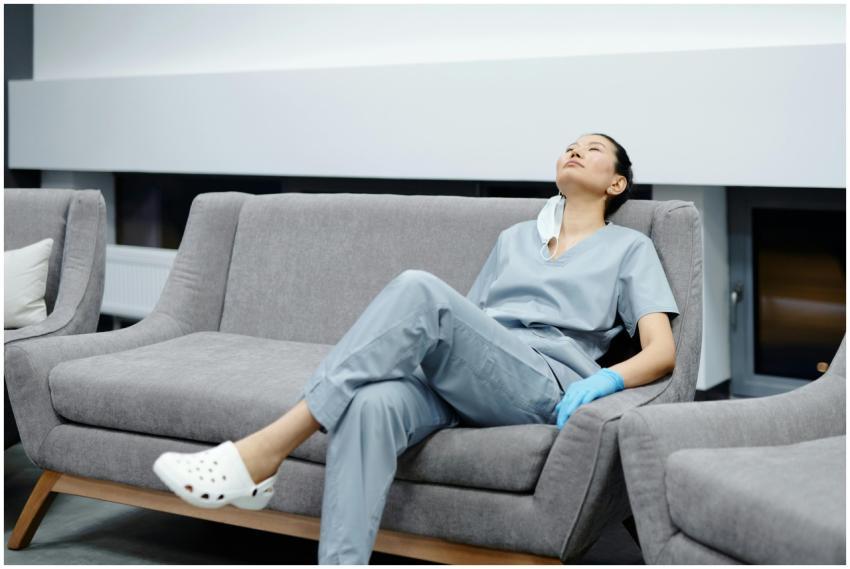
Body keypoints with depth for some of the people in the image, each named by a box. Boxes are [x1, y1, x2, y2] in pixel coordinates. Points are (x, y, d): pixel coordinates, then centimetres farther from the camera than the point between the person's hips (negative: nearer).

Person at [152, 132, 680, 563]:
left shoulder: (631, 247, 19)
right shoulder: (516, 237, 33)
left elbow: (662, 352, 7)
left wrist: (607, 379, -14)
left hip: (543, 384, -4)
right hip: (453, 380, 4)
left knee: (420, 287, -31)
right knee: (373, 404, -35)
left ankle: (264, 452, -35)